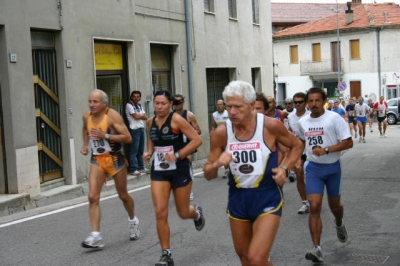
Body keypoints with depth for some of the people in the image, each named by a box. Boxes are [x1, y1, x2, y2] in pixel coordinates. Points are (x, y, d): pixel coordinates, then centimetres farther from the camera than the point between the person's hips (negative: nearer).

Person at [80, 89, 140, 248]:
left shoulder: (112, 115, -16)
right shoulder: (86, 116, 0)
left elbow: (128, 138, -19)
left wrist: (105, 135, -27)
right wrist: (85, 145, 10)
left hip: (115, 159, -4)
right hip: (97, 160, 4)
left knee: (123, 195, 13)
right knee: (93, 197, -11)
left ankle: (133, 221, 41)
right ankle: (96, 236, -11)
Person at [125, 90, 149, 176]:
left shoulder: (140, 106, 18)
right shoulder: (129, 105, -5)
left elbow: (146, 117, 9)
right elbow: (136, 116, -13)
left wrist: (139, 115, -7)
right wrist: (142, 115, 4)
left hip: (141, 129, 8)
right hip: (134, 129, -8)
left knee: (141, 150, 11)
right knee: (134, 150, -9)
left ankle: (140, 167, 18)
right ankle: (133, 169, -10)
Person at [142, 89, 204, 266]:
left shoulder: (176, 119, -14)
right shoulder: (150, 122, 2)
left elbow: (197, 140, -17)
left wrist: (177, 155, -24)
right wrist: (149, 152, 1)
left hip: (180, 170, -4)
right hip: (159, 171, 4)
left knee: (183, 213, 9)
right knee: (160, 213, -8)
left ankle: (197, 213, 48)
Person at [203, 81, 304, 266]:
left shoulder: (270, 126, -15)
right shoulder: (221, 133, -9)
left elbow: (297, 145, 5)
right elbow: (208, 175, -1)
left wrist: (284, 168, -11)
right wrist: (217, 164, -23)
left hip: (267, 197, -4)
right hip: (237, 198, 4)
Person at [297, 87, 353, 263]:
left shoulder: (334, 118, -13)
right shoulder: (302, 122, 1)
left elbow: (348, 142, -16)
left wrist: (326, 150, -26)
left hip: (333, 167, -2)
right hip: (313, 168, 2)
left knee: (334, 205, 15)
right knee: (315, 207, -12)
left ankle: (339, 225, 52)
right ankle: (317, 249, -11)